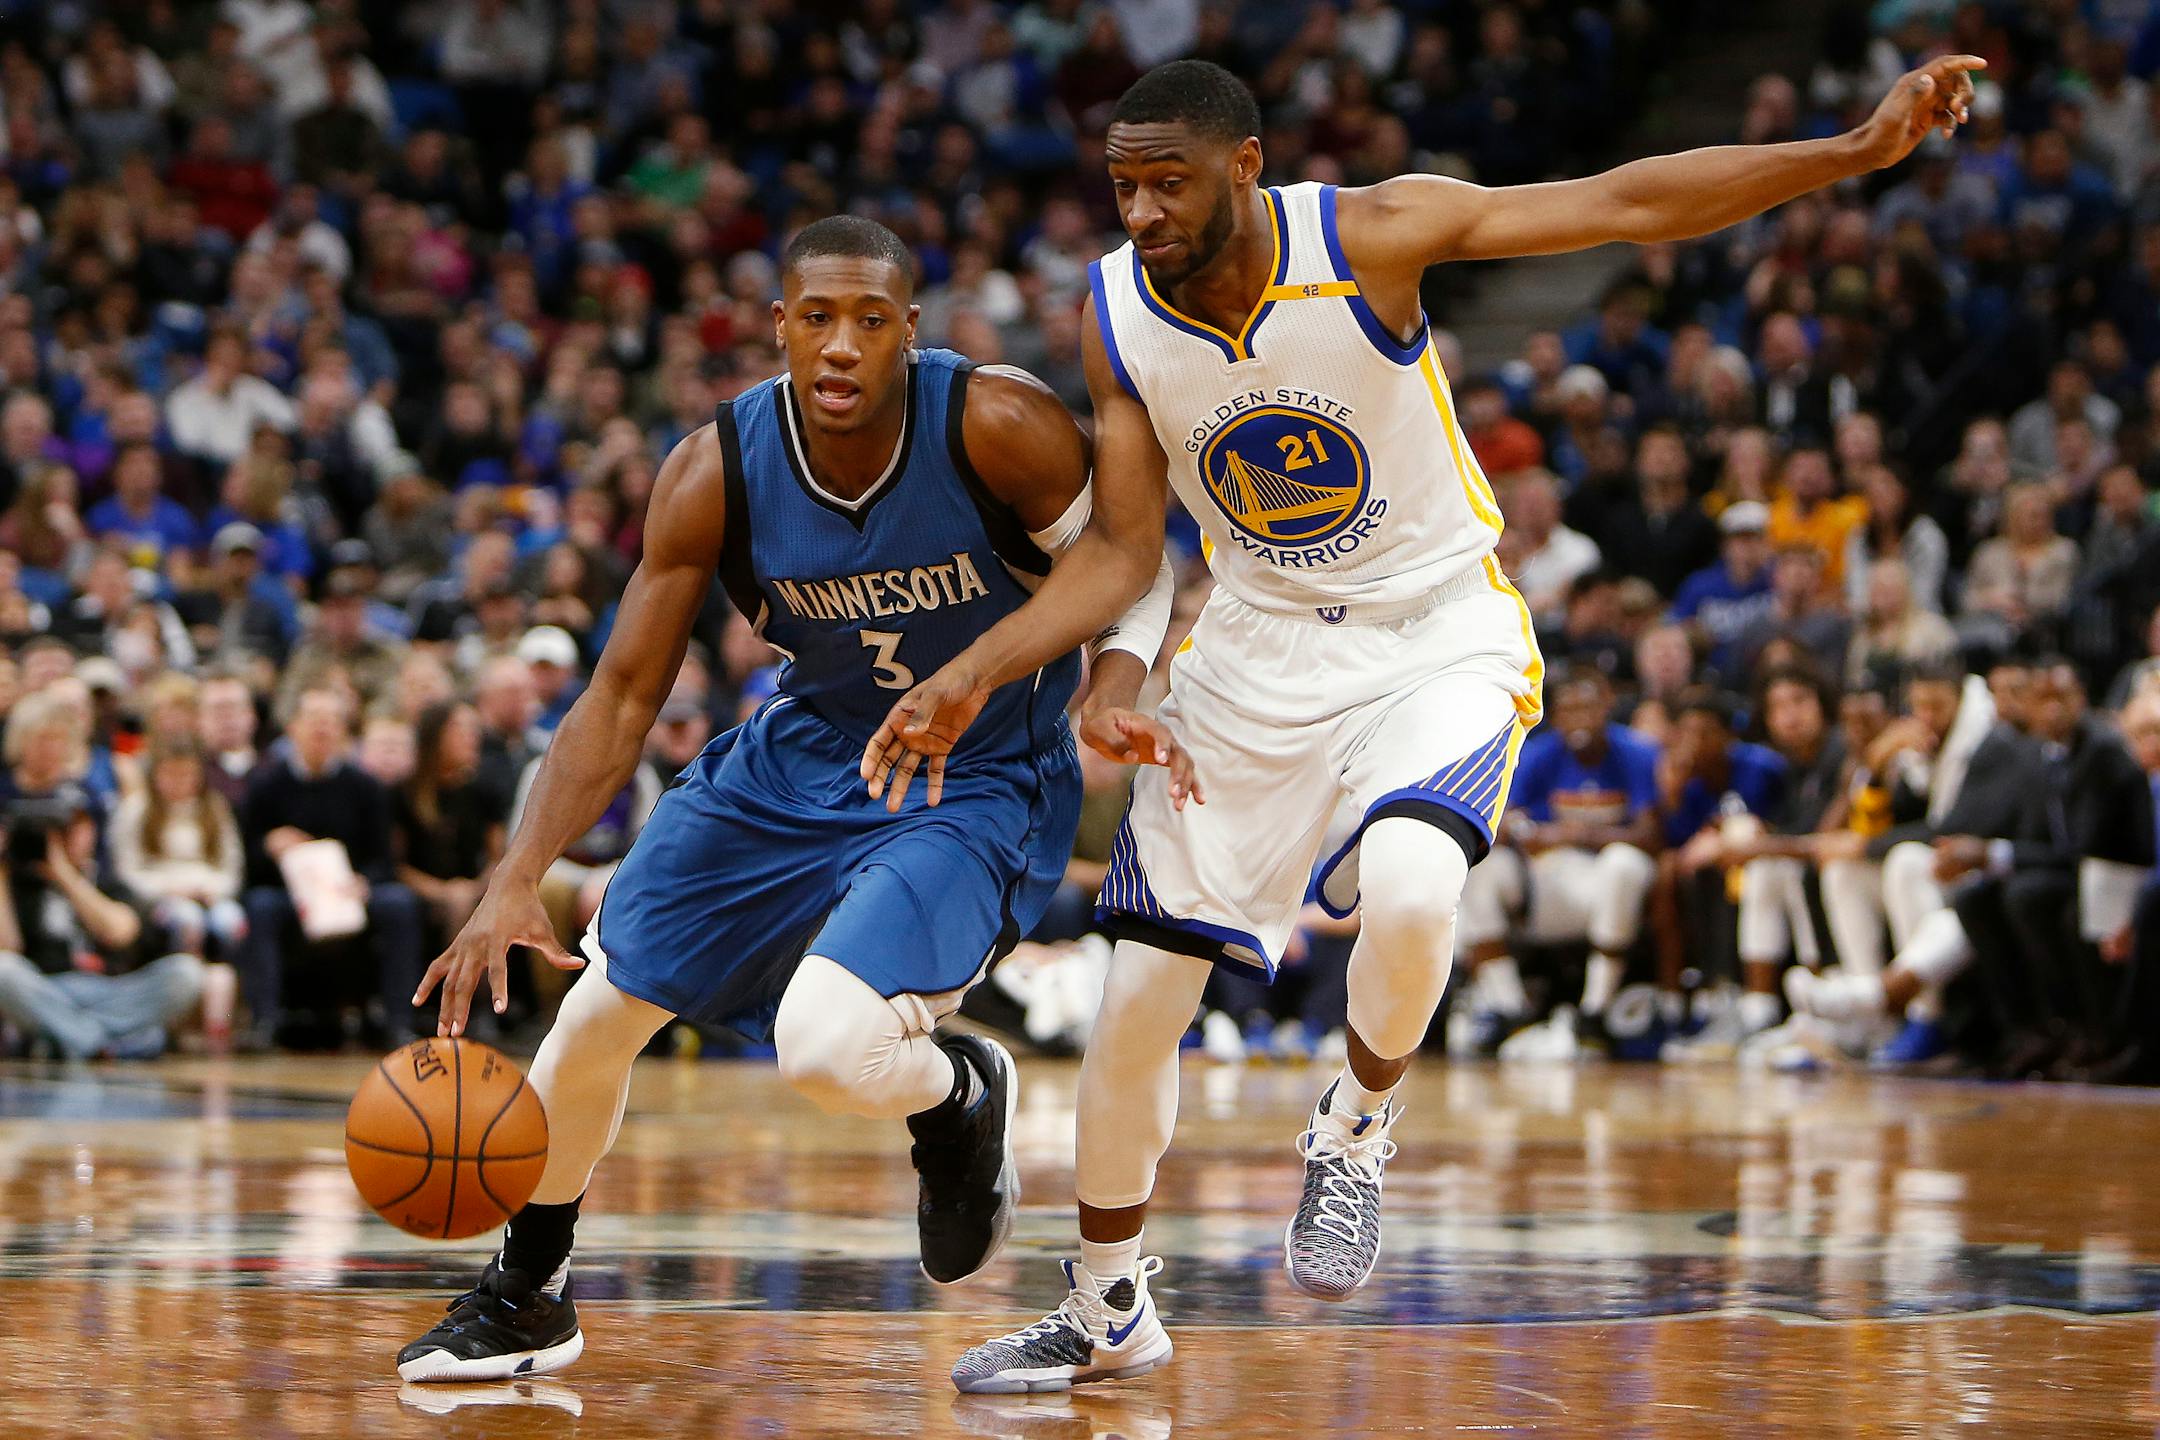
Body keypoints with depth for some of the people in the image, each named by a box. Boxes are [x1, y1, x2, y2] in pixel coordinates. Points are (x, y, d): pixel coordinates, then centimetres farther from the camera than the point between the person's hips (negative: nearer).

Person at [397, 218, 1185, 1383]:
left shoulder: (998, 426, -25)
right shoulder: (717, 470, -16)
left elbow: (1130, 557, -8)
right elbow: (625, 691, -11)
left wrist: (1122, 687, -29)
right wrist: (517, 881, -20)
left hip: (971, 791, -5)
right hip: (806, 754, 5)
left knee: (827, 1049, -28)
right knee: (598, 1011, 8)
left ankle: (959, 1096, 11)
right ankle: (525, 1297, 33)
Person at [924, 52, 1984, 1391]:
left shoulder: (1368, 235, -19)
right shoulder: (1116, 315, -10)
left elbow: (1630, 202, -20)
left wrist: (1861, 149, -27)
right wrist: (973, 675, -16)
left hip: (1438, 641, -4)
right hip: (1256, 651, 4)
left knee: (1409, 891, -34)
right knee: (1139, 996, 4)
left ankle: (1358, 1127, -1)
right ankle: (1107, 1317, 25)